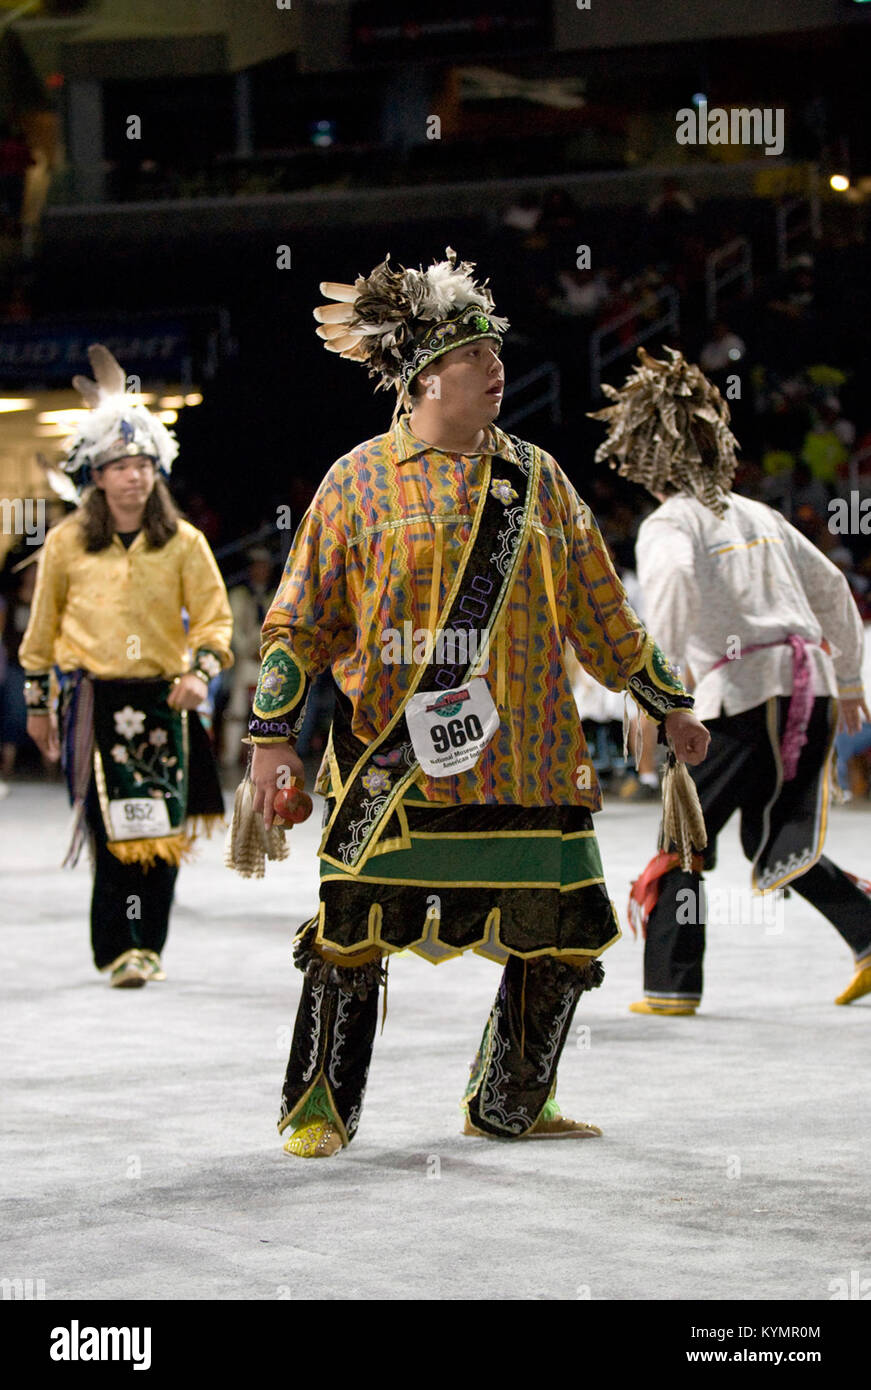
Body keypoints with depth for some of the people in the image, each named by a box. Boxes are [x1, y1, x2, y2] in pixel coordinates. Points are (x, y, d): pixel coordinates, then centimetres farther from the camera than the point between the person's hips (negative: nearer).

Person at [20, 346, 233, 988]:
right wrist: (37, 701, 15)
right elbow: (43, 627, 12)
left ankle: (147, 946, 14)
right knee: (116, 829, -10)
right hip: (94, 699, -1)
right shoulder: (67, 543, 4)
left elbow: (214, 617, 5)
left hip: (164, 698, 1)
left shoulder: (184, 544, 4)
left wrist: (200, 671, -12)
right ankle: (121, 949, -5)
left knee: (164, 828, -1)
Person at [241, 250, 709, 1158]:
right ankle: (319, 1107, 9)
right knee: (354, 924, -8)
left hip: (525, 754, 4)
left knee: (562, 931, 4)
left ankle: (510, 1105, 23)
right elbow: (302, 616, 3)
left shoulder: (534, 477, 11)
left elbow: (597, 605, 19)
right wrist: (274, 732, -3)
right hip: (395, 755, -4)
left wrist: (666, 701, 21)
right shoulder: (360, 480, 1)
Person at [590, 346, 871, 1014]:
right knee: (779, 845, 17)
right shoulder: (759, 515, 20)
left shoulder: (669, 522, 1)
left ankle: (672, 984, 4)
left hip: (745, 694, -6)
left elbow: (673, 578, -22)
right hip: (813, 684, 6)